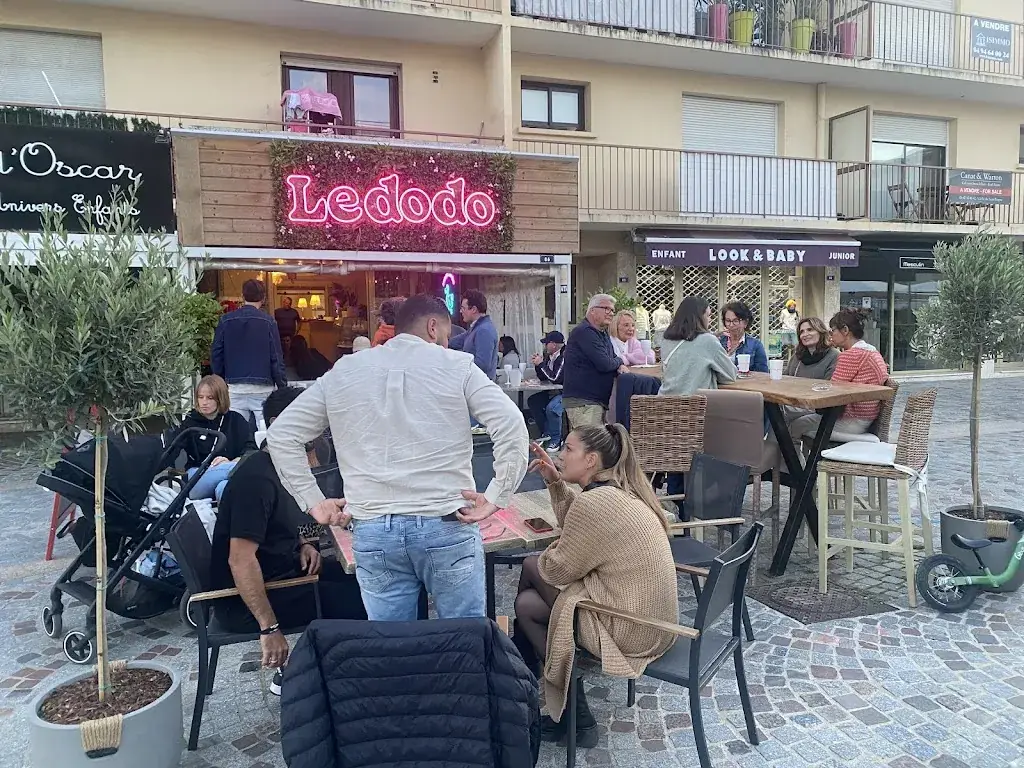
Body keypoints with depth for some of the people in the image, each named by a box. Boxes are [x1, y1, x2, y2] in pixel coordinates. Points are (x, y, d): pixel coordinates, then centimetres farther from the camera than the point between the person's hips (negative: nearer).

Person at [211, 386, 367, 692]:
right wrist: (269, 629, -27)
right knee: (353, 599, -18)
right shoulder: (258, 477, -23)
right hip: (244, 599, -10)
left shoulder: (285, 468, 7)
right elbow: (240, 560, -28)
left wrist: (303, 545, 2)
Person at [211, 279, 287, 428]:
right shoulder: (268, 321, -4)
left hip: (234, 387, 3)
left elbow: (216, 354, 7)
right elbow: (277, 358, -4)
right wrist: (282, 387, 2)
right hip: (262, 388, -2)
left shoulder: (226, 320, 4)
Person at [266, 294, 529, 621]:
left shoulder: (343, 372, 10)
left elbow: (281, 435, 11)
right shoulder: (457, 366, 1)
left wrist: (313, 501, 11)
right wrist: (496, 498, -6)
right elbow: (511, 425, -10)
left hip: (373, 531, 3)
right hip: (447, 526, -2)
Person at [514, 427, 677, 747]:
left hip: (633, 629, -9)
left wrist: (543, 558, 8)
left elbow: (558, 569, -13)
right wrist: (556, 483, 7)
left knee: (526, 604, 7)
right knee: (531, 566, 14)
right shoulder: (621, 489, 5)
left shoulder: (594, 503, -24)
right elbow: (576, 527, 18)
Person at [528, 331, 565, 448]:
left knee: (551, 408, -31)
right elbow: (543, 378, 16)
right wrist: (537, 365, 0)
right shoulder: (549, 356, 8)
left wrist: (541, 364, -16)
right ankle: (546, 433, 6)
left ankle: (556, 440, -10)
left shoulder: (564, 357, -19)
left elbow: (555, 378, -25)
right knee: (532, 401, -1)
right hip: (553, 391, 10)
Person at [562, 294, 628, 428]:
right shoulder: (584, 332, -15)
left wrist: (620, 366, 0)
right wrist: (619, 362, 1)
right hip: (582, 402, -10)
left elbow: (613, 357, 26)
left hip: (599, 401, 10)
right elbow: (604, 364, -22)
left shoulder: (603, 333, 20)